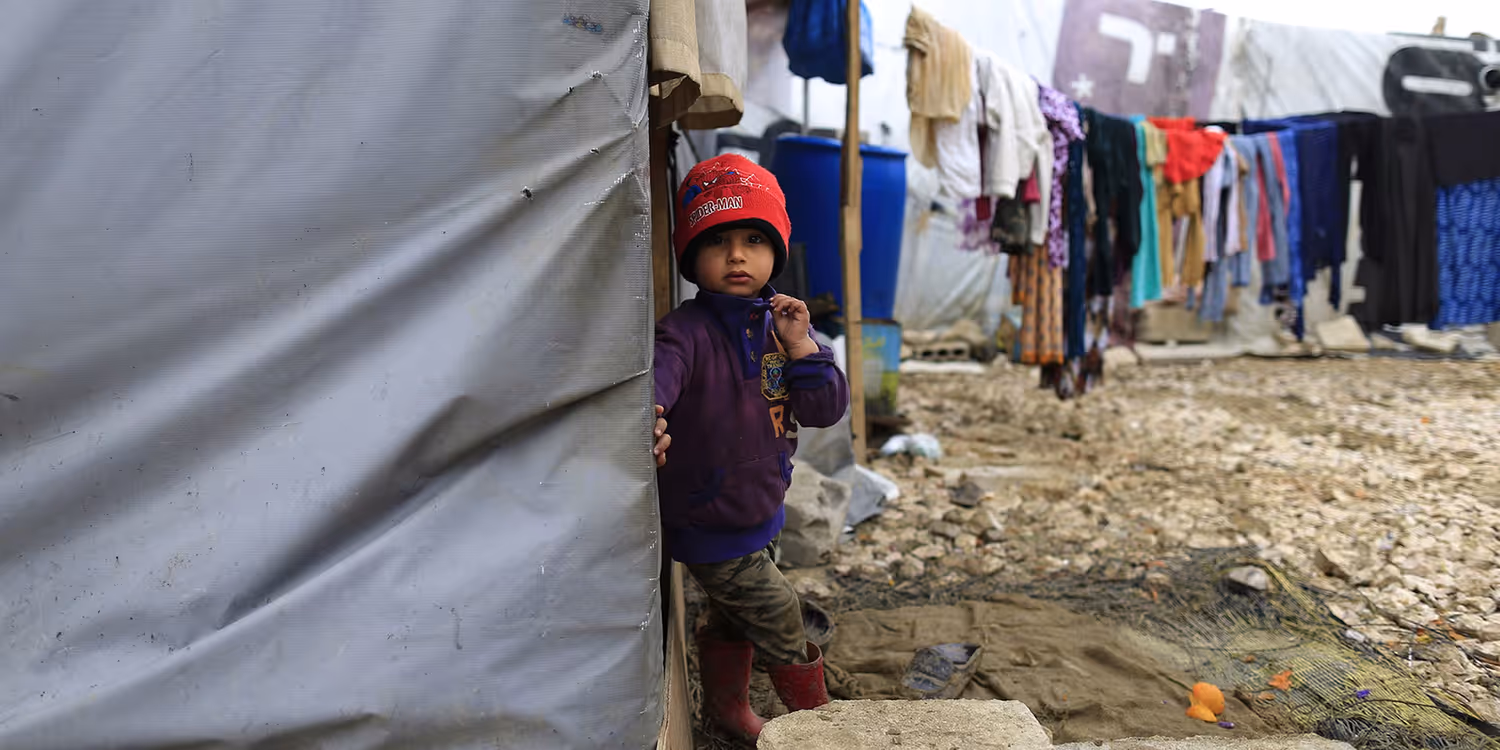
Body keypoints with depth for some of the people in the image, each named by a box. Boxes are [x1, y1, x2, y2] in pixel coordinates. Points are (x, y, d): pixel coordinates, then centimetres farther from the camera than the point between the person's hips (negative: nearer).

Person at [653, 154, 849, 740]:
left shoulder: (779, 324, -3)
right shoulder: (688, 332, -24)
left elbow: (826, 410, -5)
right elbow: (658, 375, -45)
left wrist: (799, 346, -19)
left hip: (759, 512, 6)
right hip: (709, 528, -6)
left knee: (734, 618, 26)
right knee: (781, 621, 6)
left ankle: (726, 704, 50)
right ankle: (815, 715, 33)